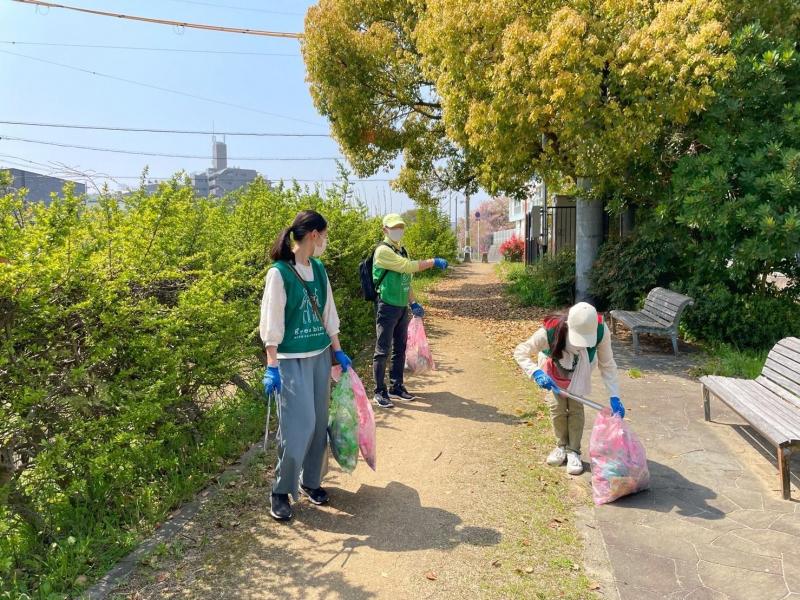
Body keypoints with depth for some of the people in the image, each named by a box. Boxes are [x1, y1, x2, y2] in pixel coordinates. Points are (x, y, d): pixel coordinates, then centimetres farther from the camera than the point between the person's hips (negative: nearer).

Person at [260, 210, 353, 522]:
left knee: (319, 423, 12)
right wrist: (271, 367, -16)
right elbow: (271, 323, -14)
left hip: (320, 356, 7)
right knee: (298, 426, -5)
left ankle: (311, 481, 29)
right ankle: (281, 491, 14)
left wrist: (338, 352, 14)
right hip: (292, 360, -7)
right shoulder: (279, 272, -13)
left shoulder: (318, 269, 7)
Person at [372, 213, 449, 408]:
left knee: (400, 349, 14)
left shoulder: (401, 250, 14)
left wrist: (413, 303, 14)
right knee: (383, 351, -2)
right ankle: (380, 392, 6)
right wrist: (434, 262, -17)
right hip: (387, 307, -8)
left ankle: (397, 387, 25)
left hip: (402, 307, 9)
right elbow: (408, 266, -22)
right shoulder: (383, 251, -13)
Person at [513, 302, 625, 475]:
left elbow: (607, 365, -24)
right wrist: (535, 372, -46)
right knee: (557, 406, -1)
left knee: (575, 406, -6)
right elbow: (520, 351, -31)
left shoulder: (601, 331, -38)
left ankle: (574, 451, 11)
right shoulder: (550, 331, -43)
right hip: (554, 367, 0)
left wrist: (614, 396, -30)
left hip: (580, 369, 1)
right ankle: (561, 446, 22)